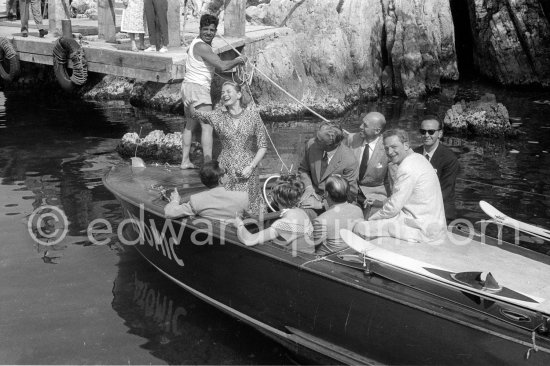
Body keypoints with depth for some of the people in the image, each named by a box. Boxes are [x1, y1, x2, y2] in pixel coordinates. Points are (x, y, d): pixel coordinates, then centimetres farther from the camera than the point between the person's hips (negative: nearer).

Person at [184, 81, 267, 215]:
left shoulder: (252, 114, -1)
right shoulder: (219, 116, 3)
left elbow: (263, 146, 0)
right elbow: (196, 114, -12)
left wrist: (251, 166, -11)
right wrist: (190, 107, -34)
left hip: (247, 170, -1)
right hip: (225, 170, 1)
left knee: (248, 208, 3)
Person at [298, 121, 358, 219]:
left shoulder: (349, 160, -21)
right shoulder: (311, 144, -9)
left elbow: (350, 194, -11)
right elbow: (303, 169, 12)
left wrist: (323, 204, -16)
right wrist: (308, 187, -7)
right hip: (314, 193, 3)